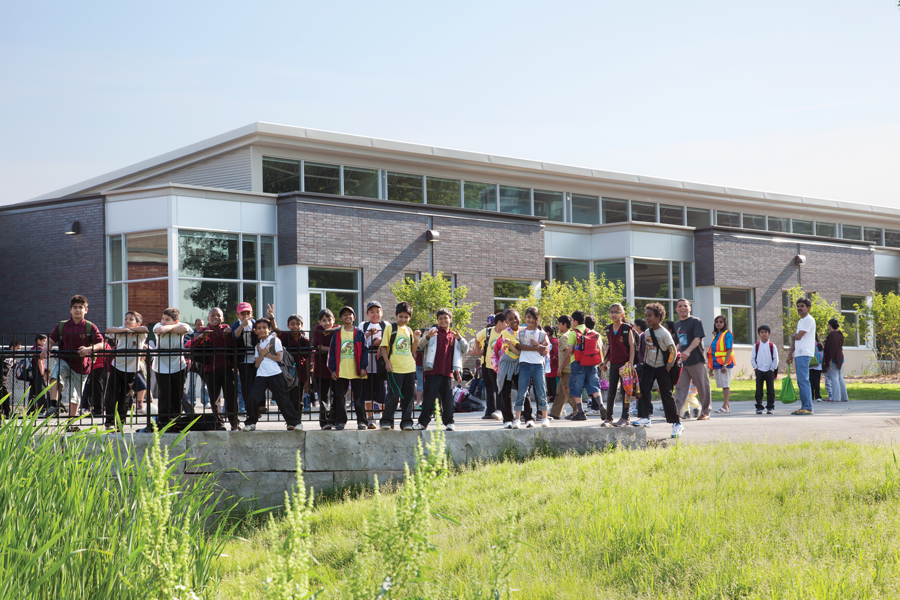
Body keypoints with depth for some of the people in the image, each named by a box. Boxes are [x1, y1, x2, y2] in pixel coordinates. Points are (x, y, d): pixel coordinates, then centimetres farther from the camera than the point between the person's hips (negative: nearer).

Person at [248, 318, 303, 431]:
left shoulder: (275, 340, 3)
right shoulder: (258, 345, 16)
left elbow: (279, 358, -7)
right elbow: (256, 364, 8)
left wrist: (265, 353, -5)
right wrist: (262, 353, -7)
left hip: (275, 374, -4)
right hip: (261, 375, 4)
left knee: (282, 399, -5)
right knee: (252, 398, -8)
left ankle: (294, 422, 3)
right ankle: (250, 423, 4)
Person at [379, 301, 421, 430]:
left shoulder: (409, 331, 15)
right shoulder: (390, 328, 1)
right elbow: (383, 346, -2)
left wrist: (416, 339, 1)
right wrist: (387, 362, -11)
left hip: (409, 368, 5)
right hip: (394, 368, -5)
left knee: (408, 395, 5)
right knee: (393, 395, -6)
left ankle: (406, 421, 11)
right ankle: (386, 420, 3)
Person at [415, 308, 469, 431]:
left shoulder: (453, 335, 15)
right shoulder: (434, 331, 6)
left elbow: (465, 349, 9)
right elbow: (420, 345, -4)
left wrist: (459, 338, -11)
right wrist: (427, 337, -25)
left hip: (447, 372, 3)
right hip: (433, 371, -3)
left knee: (448, 398, 4)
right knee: (429, 397, -4)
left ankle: (449, 422, 13)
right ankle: (423, 422, 3)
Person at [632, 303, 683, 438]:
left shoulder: (664, 333, -14)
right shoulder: (647, 332, 5)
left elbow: (673, 351, -14)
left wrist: (668, 368, -13)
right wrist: (645, 362, 12)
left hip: (662, 368, -6)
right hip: (649, 366, 6)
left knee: (666, 395, -3)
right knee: (644, 389, -11)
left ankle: (677, 423, 6)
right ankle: (644, 418, -7)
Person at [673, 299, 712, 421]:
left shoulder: (696, 321, -3)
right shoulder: (677, 325, 17)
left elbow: (697, 339, -17)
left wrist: (688, 351, -31)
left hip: (696, 360, -6)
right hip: (682, 361, 6)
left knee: (702, 387, 2)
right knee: (680, 387, -2)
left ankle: (705, 412, 12)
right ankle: (676, 412, -7)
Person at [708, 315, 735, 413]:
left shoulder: (727, 334, -6)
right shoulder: (716, 335, 18)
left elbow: (729, 350, -14)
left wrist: (725, 364, -22)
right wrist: (711, 367, 19)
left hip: (724, 363, -8)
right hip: (716, 364, 8)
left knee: (725, 384, -7)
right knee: (722, 385, 10)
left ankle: (725, 406, -8)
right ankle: (727, 406, 15)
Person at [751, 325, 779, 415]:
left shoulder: (772, 346, 2)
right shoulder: (756, 346, 5)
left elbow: (775, 359, 2)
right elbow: (752, 359, 7)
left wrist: (772, 369, -5)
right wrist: (755, 368, -3)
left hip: (769, 371, -1)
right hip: (759, 371, 1)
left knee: (770, 390, -1)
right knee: (759, 390, 1)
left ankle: (770, 407, 3)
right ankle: (759, 407, 7)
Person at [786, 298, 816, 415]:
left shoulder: (809, 320, -9)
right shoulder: (800, 321, 22)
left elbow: (798, 336, -14)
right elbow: (795, 338, 22)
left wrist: (793, 336, 8)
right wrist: (791, 352, 13)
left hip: (804, 354, -10)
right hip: (798, 355, 10)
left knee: (803, 381, -13)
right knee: (801, 382, 9)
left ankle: (808, 407, -14)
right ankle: (804, 407, 12)